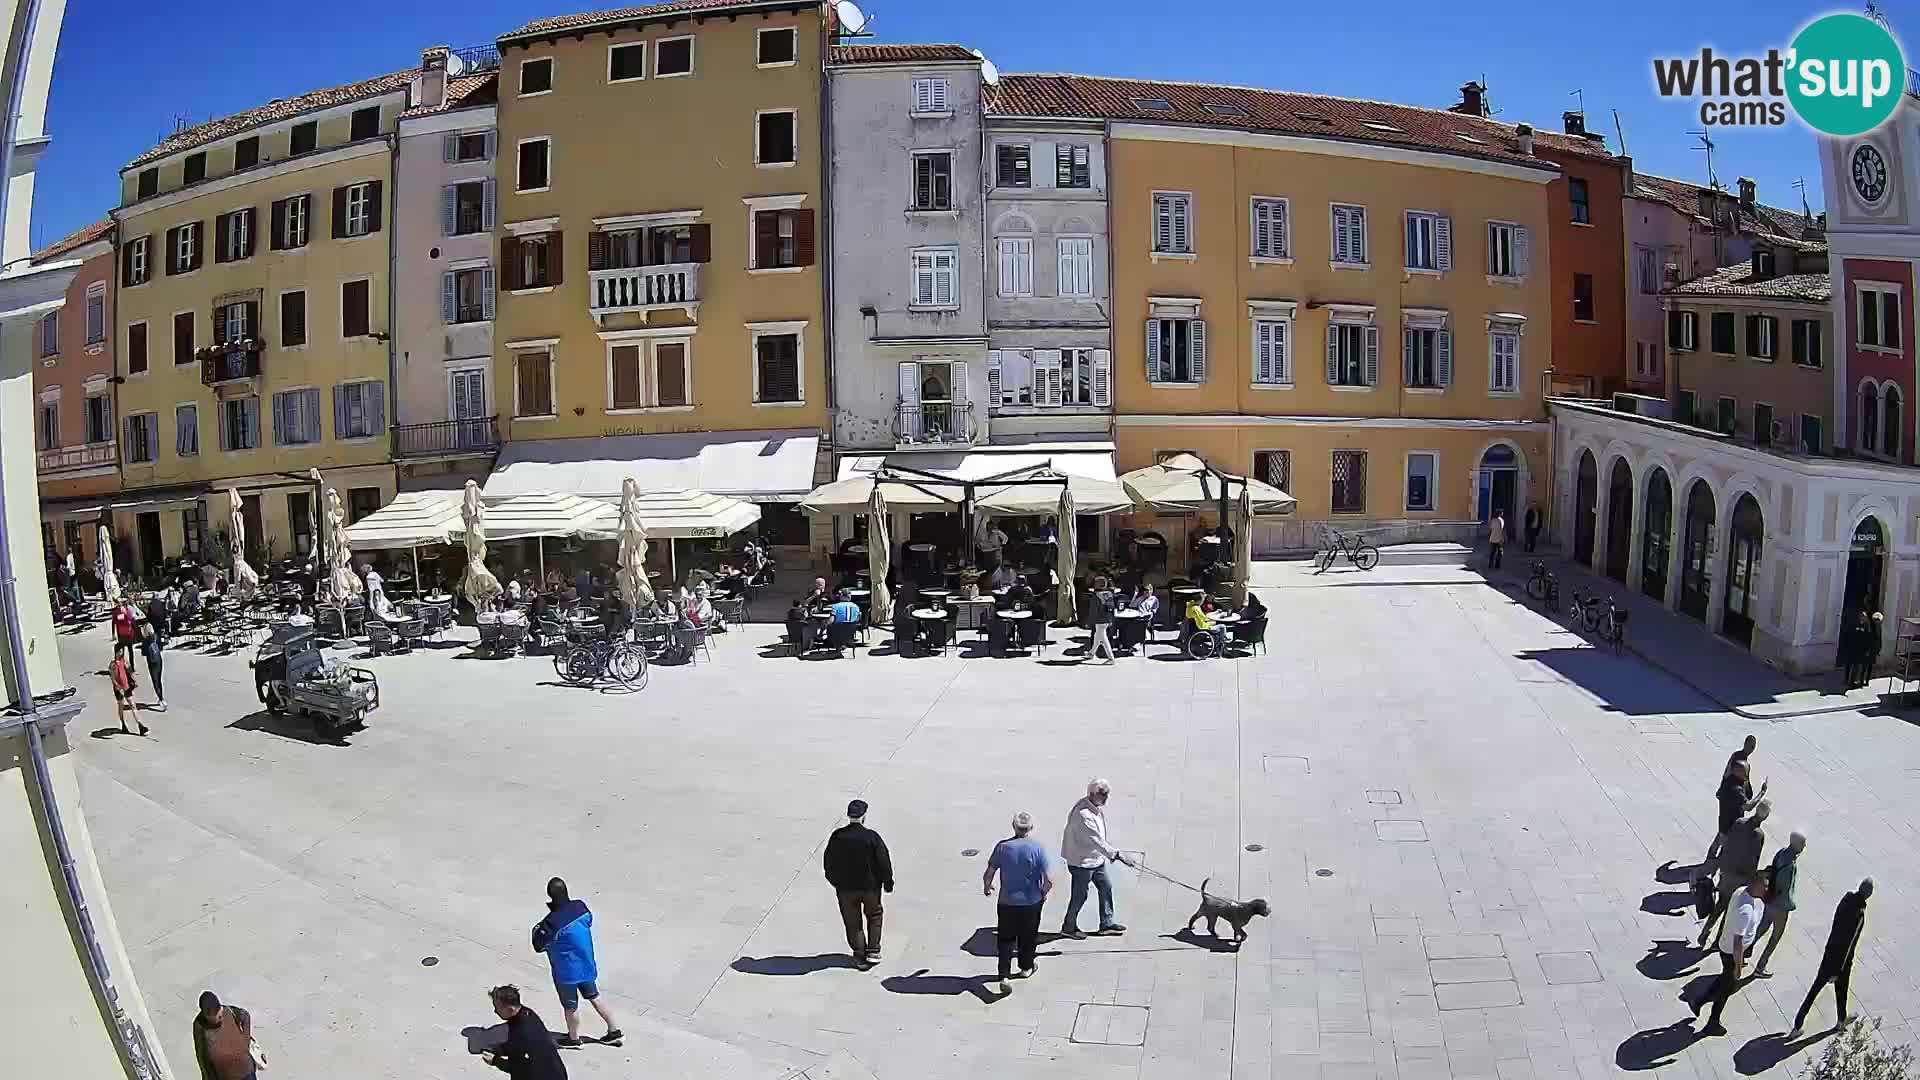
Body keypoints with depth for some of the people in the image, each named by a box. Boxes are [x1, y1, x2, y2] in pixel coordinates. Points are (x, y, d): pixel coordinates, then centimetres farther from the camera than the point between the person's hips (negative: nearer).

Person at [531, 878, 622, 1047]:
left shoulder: (552, 922, -30)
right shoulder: (581, 906, -13)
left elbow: (539, 946, -17)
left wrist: (536, 930, 2)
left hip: (567, 971, -6)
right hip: (587, 965, 6)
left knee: (570, 1006, 18)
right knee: (594, 997, 24)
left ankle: (574, 1038, 38)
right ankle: (614, 1030, 32)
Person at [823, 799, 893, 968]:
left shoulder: (837, 837, -8)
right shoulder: (872, 837, -16)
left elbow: (828, 863, 2)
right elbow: (884, 862, -9)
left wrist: (835, 882, 18)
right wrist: (887, 882, 5)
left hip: (845, 889, 1)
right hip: (870, 886, -1)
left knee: (853, 923, 13)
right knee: (874, 916, 21)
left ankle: (860, 956, 14)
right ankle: (872, 952, 16)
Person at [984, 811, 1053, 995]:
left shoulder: (1002, 847, -10)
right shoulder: (1037, 848, -14)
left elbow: (988, 874, -7)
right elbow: (1048, 880, -16)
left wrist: (987, 887, 14)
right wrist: (1043, 893, 4)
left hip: (1007, 902, 0)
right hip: (1031, 902, 0)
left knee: (1005, 939, 10)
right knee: (1028, 937, 21)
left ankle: (1004, 976, -2)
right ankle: (1026, 968, 38)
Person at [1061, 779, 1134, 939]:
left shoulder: (1098, 807, 0)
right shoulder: (1083, 815, -31)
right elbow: (1097, 840, -33)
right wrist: (1117, 854, -34)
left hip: (1096, 858, 9)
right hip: (1082, 861, -9)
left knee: (1106, 887, 17)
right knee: (1080, 895, 6)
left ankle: (1106, 924, 31)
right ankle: (1069, 927, 26)